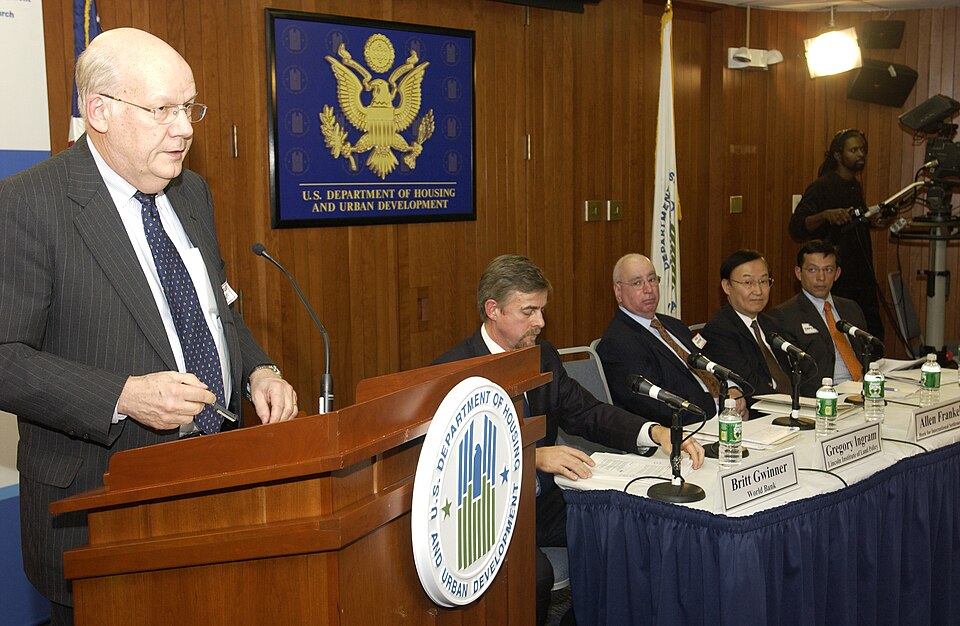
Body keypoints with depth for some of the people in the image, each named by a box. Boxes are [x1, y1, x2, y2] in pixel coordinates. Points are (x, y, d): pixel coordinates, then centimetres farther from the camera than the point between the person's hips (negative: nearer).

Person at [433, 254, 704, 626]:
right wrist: (533, 455, -31)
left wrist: (655, 432, -12)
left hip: (544, 503, 6)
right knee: (535, 574, -31)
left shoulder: (543, 355, 10)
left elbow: (587, 412, 5)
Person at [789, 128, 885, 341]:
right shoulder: (822, 187, -10)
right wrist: (825, 215, -34)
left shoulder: (855, 187, 15)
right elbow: (796, 228, -22)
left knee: (875, 335, 7)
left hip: (862, 276, 8)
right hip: (836, 281, -8)